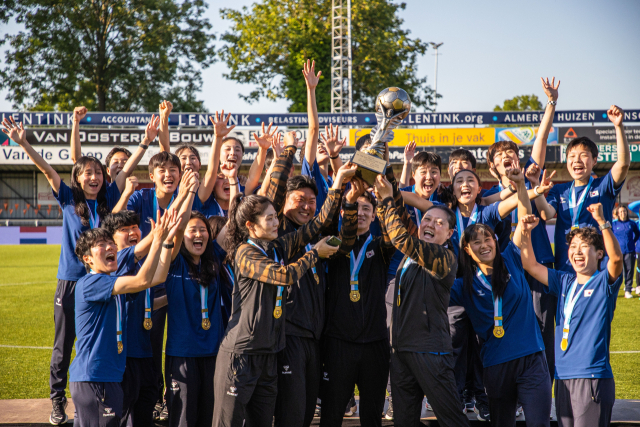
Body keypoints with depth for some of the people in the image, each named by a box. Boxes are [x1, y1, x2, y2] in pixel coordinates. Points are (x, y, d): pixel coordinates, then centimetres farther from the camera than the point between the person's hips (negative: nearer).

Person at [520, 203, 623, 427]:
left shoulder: (604, 282, -1)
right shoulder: (564, 282, 15)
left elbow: (616, 257, -21)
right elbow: (530, 265, 17)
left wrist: (602, 222, -27)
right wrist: (526, 234, 4)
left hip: (593, 377, -6)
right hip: (563, 377, 6)